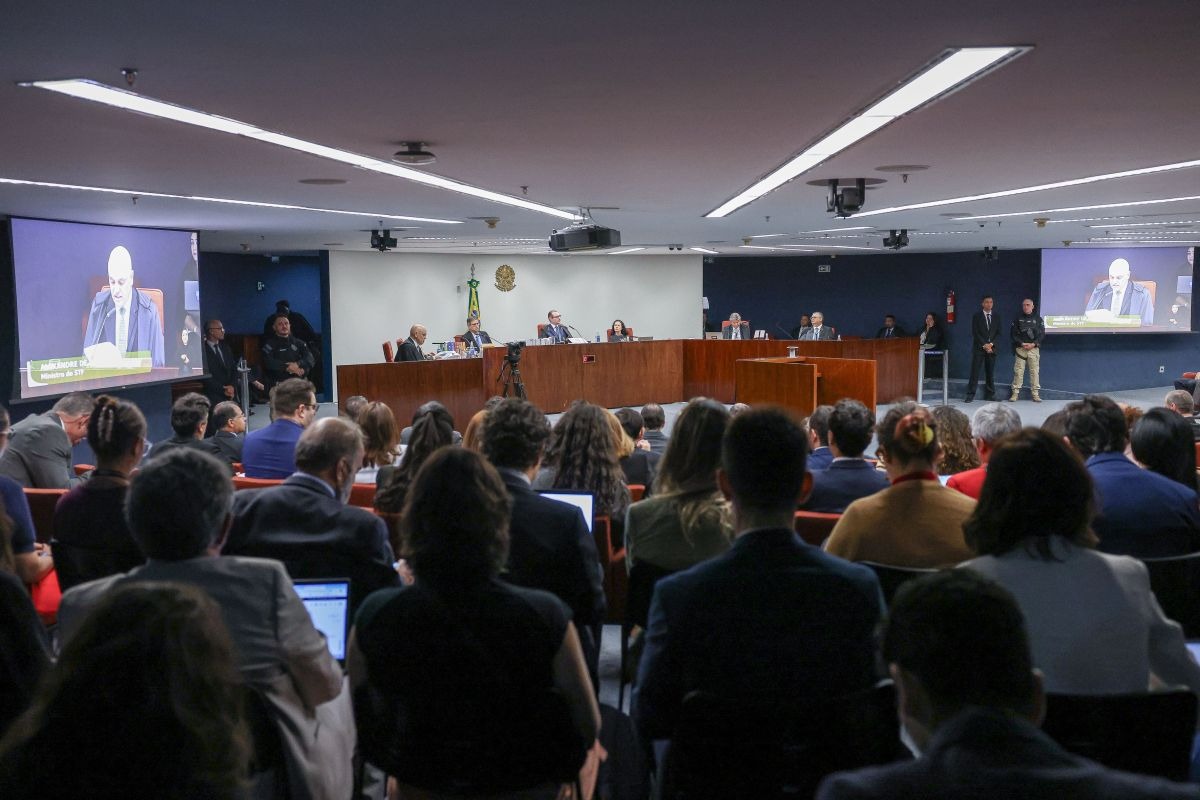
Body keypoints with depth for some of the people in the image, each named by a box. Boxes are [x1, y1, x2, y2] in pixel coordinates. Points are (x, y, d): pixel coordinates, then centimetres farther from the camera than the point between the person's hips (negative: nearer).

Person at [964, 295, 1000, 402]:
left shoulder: (996, 317, 13)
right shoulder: (977, 316, 3)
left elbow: (998, 333, 9)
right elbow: (975, 333, -3)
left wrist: (991, 344, -7)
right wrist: (984, 345, -11)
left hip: (991, 348, 3)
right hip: (979, 348, -3)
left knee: (990, 373, 3)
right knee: (974, 372, -6)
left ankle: (990, 395, 7)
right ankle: (970, 395, -6)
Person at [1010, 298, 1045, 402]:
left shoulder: (1038, 319, 9)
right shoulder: (1018, 319, 9)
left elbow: (1042, 334, 4)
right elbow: (1013, 334, 4)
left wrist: (1033, 344, -10)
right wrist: (1022, 343, -10)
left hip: (1034, 348, 0)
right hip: (1020, 348, 0)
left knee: (1035, 371, -2)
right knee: (1018, 371, -4)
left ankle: (1036, 394, 1)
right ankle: (1015, 393, -2)